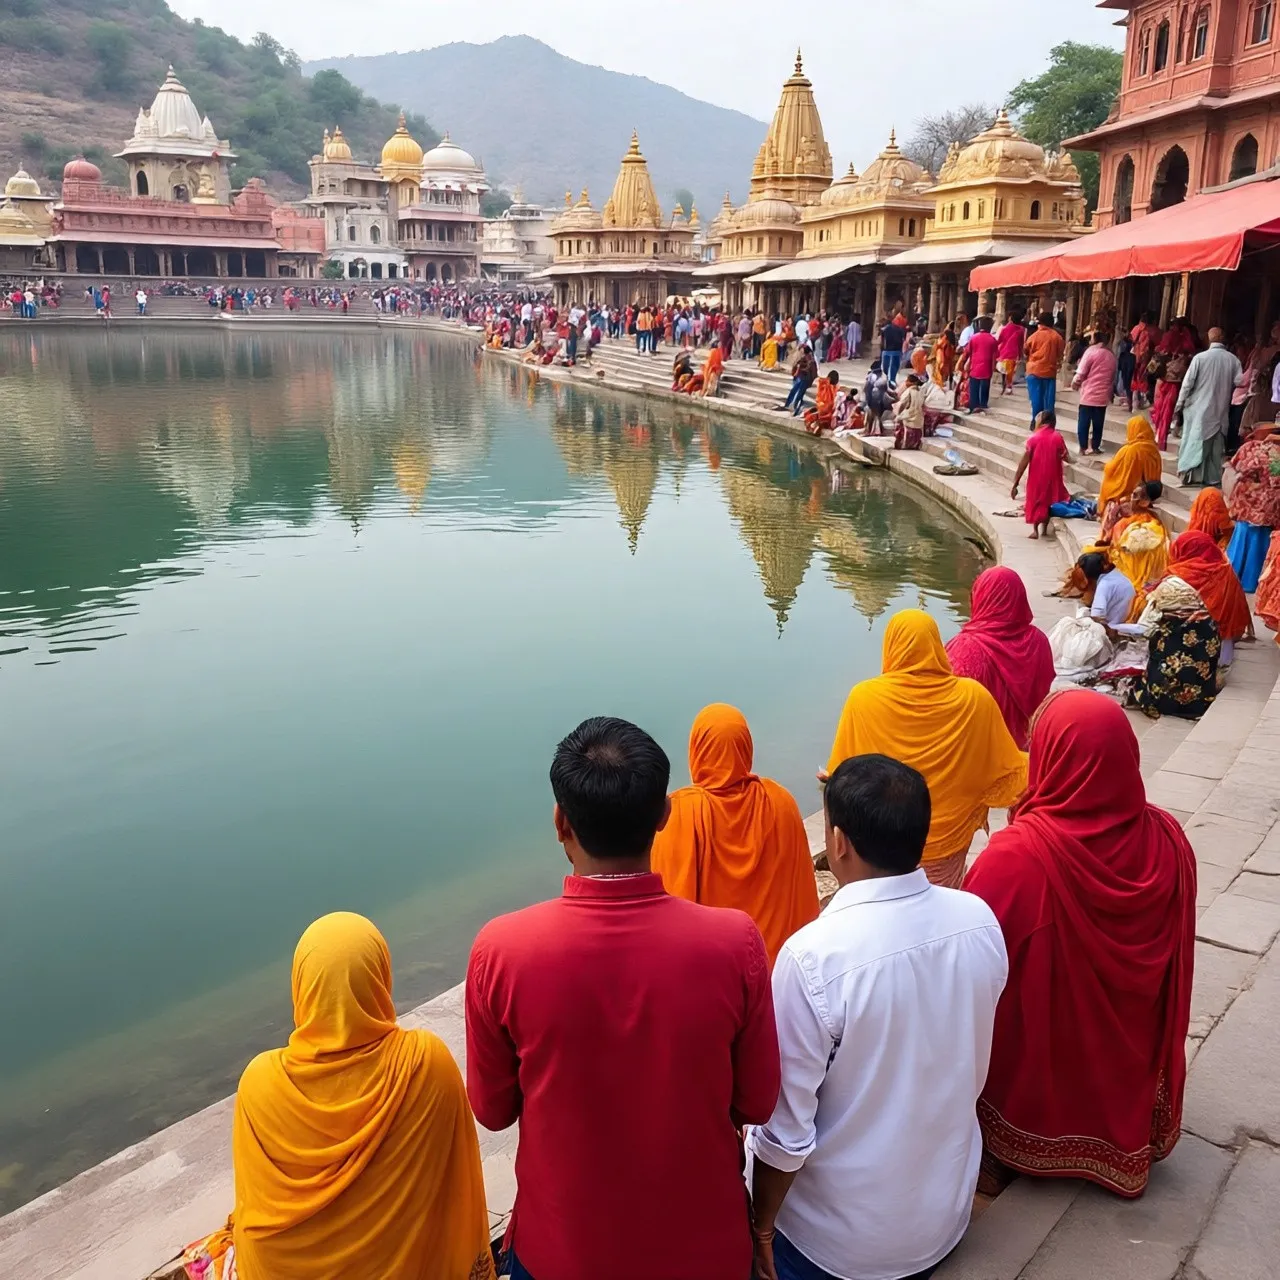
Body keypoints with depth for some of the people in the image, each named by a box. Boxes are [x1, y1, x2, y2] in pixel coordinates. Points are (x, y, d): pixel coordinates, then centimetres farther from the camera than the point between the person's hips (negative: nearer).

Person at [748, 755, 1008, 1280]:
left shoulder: (813, 956, -30)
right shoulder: (980, 920, -14)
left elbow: (786, 1132, -21)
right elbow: (974, 1068, 2)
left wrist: (762, 1226, -5)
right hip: (946, 1216, 5)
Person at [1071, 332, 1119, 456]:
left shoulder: (1092, 351, -9)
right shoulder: (1111, 354, 10)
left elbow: (1081, 372, -10)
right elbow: (1113, 375, 16)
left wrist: (1075, 383, 7)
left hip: (1089, 393, -5)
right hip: (1103, 394, 5)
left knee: (1084, 422, 1)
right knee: (1098, 423, 10)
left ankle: (1083, 448, 0)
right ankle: (1095, 447, 14)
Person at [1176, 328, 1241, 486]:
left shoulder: (1199, 357, -10)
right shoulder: (1233, 359, -3)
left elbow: (1188, 382, -8)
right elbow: (1239, 381, -3)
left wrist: (1180, 403, 2)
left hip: (1199, 407, -2)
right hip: (1220, 409, 3)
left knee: (1196, 440, 4)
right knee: (1217, 444, 10)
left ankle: (1192, 474, -1)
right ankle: (1213, 477, 13)